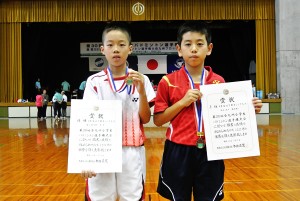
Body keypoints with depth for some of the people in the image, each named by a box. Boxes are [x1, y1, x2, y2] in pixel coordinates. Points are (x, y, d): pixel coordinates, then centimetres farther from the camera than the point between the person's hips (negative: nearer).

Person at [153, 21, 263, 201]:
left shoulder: (219, 82, 3)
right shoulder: (168, 82, -3)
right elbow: (158, 120, -3)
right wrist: (182, 102, -14)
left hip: (210, 153, 2)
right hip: (178, 153, -1)